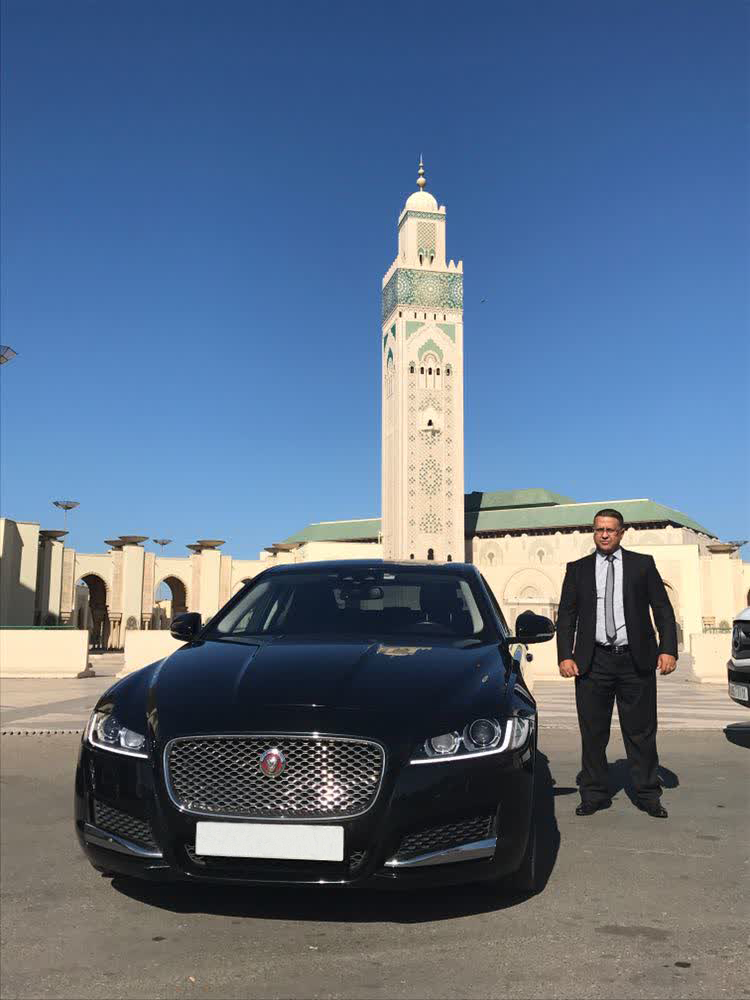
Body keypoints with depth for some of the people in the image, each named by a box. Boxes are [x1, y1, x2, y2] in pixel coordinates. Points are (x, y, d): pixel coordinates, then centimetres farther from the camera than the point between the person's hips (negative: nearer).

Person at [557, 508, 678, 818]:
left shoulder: (642, 564, 7)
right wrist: (565, 656, -4)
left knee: (641, 732, 6)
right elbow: (566, 616, 7)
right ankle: (594, 795, 17)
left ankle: (647, 795, 19)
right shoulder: (578, 569, 9)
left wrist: (668, 649, -7)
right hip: (593, 662, 1)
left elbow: (663, 609, 5)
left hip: (636, 661, -1)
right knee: (592, 733, 5)